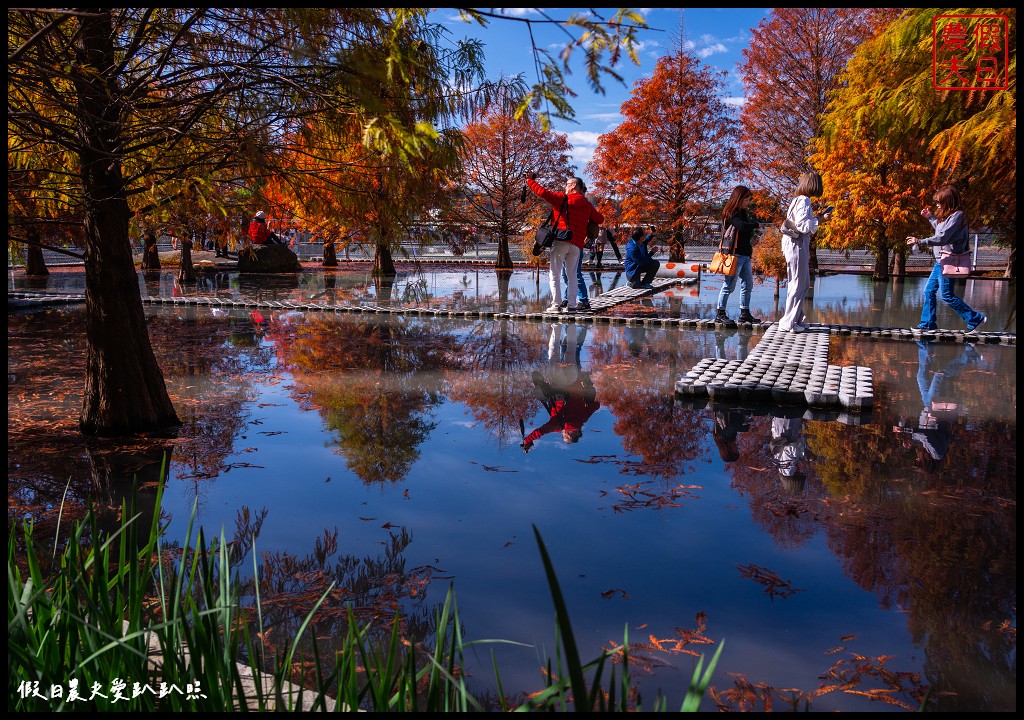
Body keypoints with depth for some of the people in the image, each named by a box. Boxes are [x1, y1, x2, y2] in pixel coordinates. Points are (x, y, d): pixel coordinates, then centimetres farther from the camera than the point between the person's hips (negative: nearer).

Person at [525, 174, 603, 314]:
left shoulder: (562, 198, -1)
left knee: (554, 273, 0)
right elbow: (600, 219, 19)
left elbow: (543, 192, -9)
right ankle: (571, 305, 4)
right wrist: (596, 212, 38)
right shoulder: (587, 204, 13)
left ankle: (556, 305, -7)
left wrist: (530, 180, 5)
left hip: (560, 241, -4)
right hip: (577, 244, 4)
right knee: (572, 275, 12)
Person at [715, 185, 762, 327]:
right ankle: (720, 314, 2)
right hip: (735, 254, -10)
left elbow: (749, 232, 20)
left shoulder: (743, 213, 18)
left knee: (748, 284, 12)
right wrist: (756, 224, -14)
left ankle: (744, 313, 19)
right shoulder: (731, 214, -12)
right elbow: (742, 226, -30)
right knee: (729, 285, -5)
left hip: (745, 255, 10)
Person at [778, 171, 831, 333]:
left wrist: (816, 217, 14)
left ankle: (796, 319, 22)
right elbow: (802, 226, -20)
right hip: (798, 245, -10)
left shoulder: (798, 200, 16)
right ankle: (788, 323, -1)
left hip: (797, 245, 10)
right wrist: (820, 220, -14)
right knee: (798, 284, -5)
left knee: (804, 283, 16)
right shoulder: (804, 201, -14)